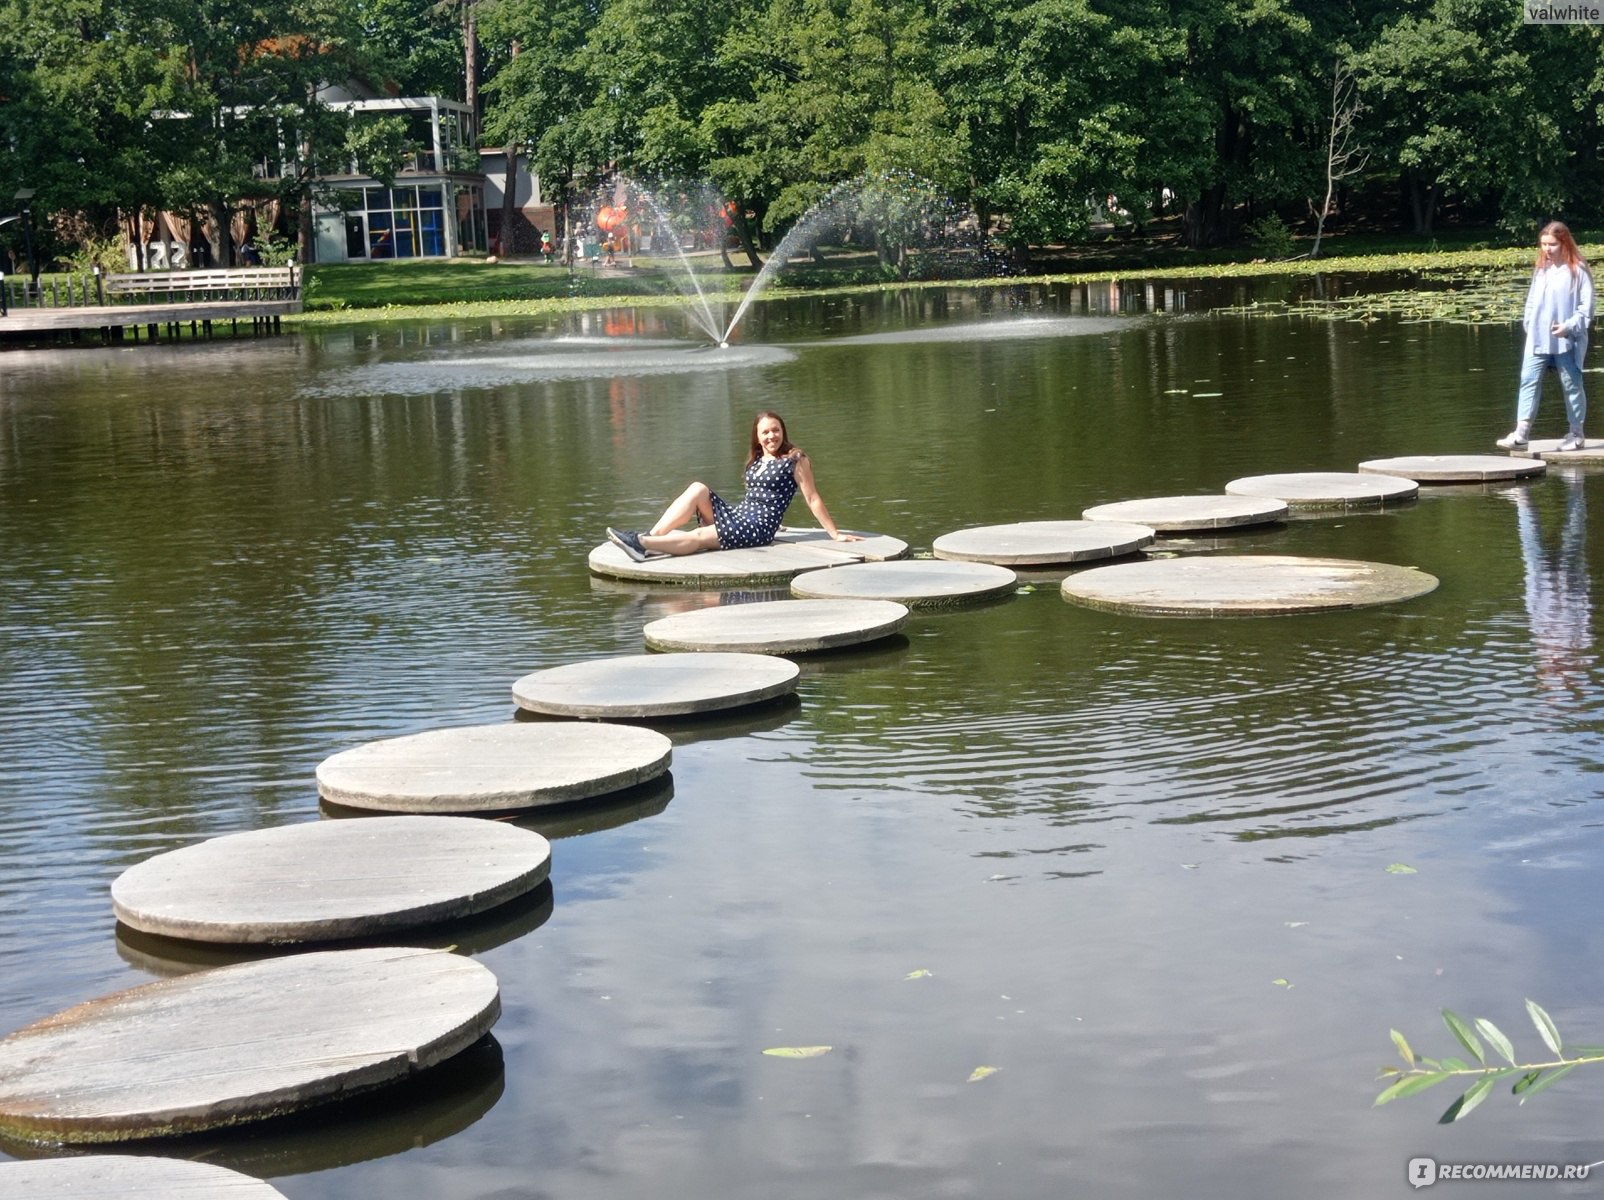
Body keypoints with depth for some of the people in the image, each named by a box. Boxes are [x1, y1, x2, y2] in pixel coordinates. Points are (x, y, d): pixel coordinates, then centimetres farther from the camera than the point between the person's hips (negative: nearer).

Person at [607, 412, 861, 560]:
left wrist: (835, 534, -3)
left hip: (760, 527, -7)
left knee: (698, 537, -25)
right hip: (737, 515, 7)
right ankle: (650, 537, -25)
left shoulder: (795, 460, -2)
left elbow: (813, 499, -2)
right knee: (698, 489, -15)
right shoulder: (756, 461, 19)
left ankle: (641, 544, -35)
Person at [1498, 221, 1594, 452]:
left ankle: (1577, 434, 18)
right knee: (1529, 381, -5)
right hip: (1537, 339, 5)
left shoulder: (1578, 270, -7)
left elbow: (1586, 307, -9)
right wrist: (1528, 323, 4)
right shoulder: (1540, 269, 11)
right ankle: (1521, 433, -10)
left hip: (1566, 340, -5)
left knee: (1571, 385, 6)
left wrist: (1569, 326, -19)